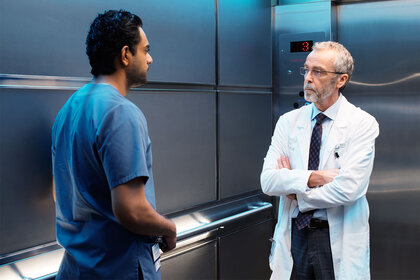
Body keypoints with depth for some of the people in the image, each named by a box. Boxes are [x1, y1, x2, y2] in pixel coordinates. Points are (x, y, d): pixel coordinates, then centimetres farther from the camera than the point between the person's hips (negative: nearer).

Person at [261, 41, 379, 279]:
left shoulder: (363, 124, -8)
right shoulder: (288, 122, 3)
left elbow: (349, 188, -20)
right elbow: (268, 181, -7)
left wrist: (296, 194, -10)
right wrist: (312, 177, -19)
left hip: (339, 241, -3)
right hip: (294, 236, 3)